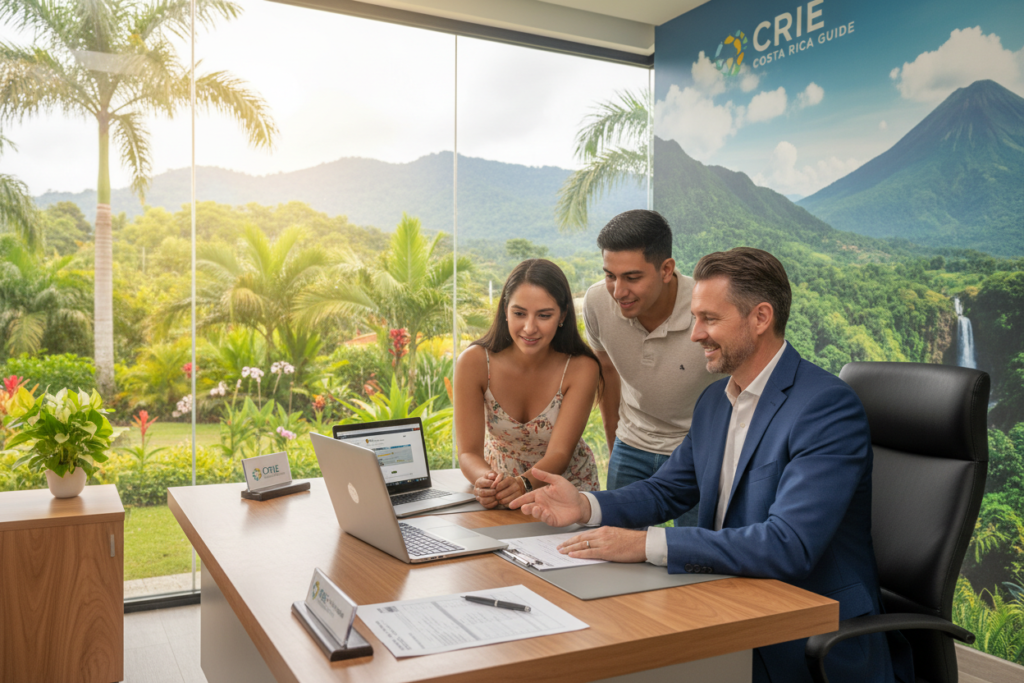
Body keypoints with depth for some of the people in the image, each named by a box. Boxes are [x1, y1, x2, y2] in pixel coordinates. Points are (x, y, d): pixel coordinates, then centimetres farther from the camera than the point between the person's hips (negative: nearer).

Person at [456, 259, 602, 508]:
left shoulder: (581, 369, -18)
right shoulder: (474, 362, -18)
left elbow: (559, 454, -21)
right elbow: (469, 452, -17)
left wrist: (524, 483, -41)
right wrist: (487, 480, -39)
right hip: (501, 479, 0)